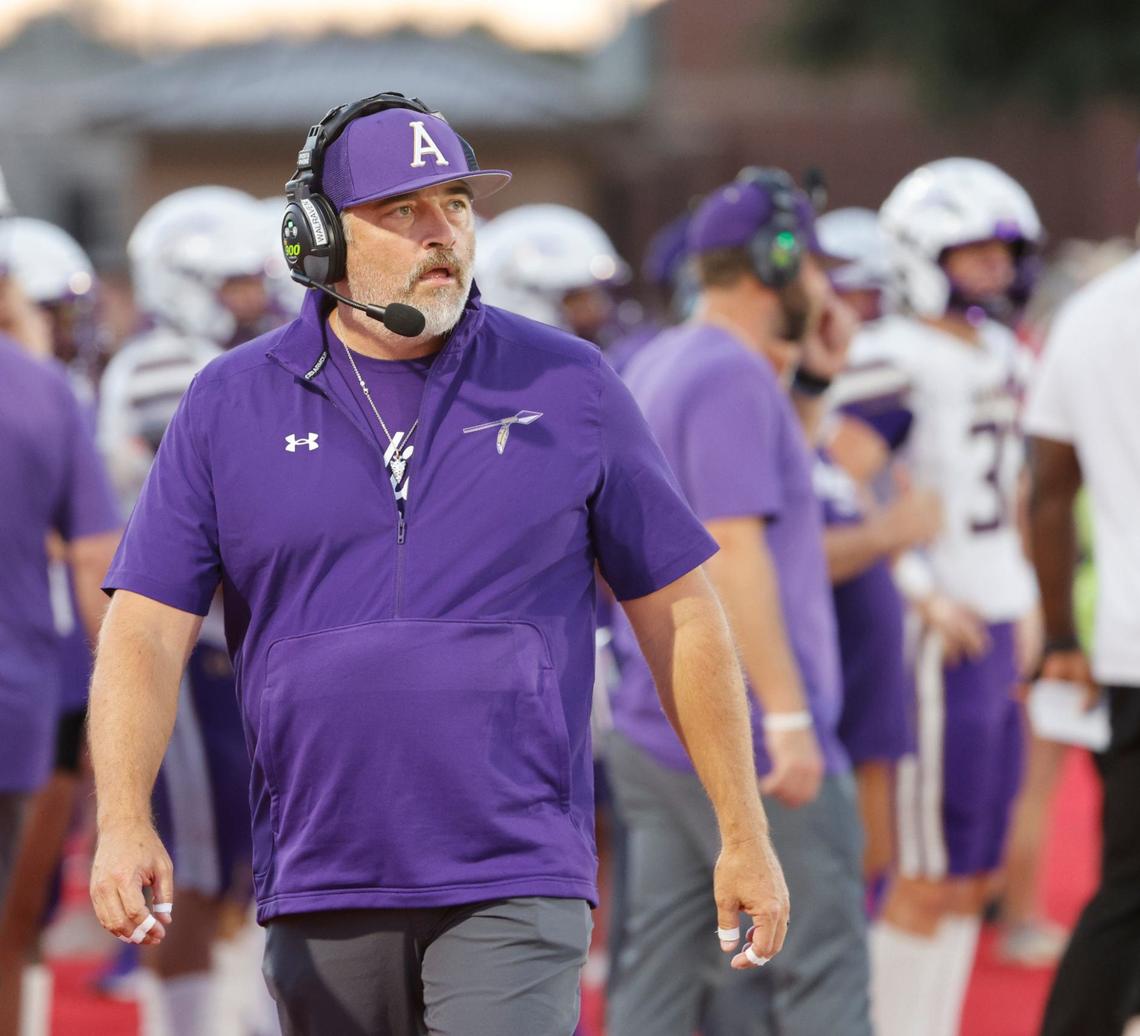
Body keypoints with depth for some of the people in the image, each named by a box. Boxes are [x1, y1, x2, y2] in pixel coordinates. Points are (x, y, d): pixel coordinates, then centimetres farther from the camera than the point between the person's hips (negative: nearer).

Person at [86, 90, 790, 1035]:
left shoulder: (569, 387, 4)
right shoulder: (229, 407, 5)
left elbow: (679, 614, 7)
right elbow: (146, 630, 0)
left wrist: (745, 835, 6)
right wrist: (124, 823, -16)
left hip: (515, 887, -2)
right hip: (317, 895, 2)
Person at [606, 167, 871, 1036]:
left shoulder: (656, 368, 16)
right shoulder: (734, 379, -14)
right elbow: (733, 552, -21)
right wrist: (788, 715, -21)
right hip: (739, 737, -9)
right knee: (823, 965, -2)